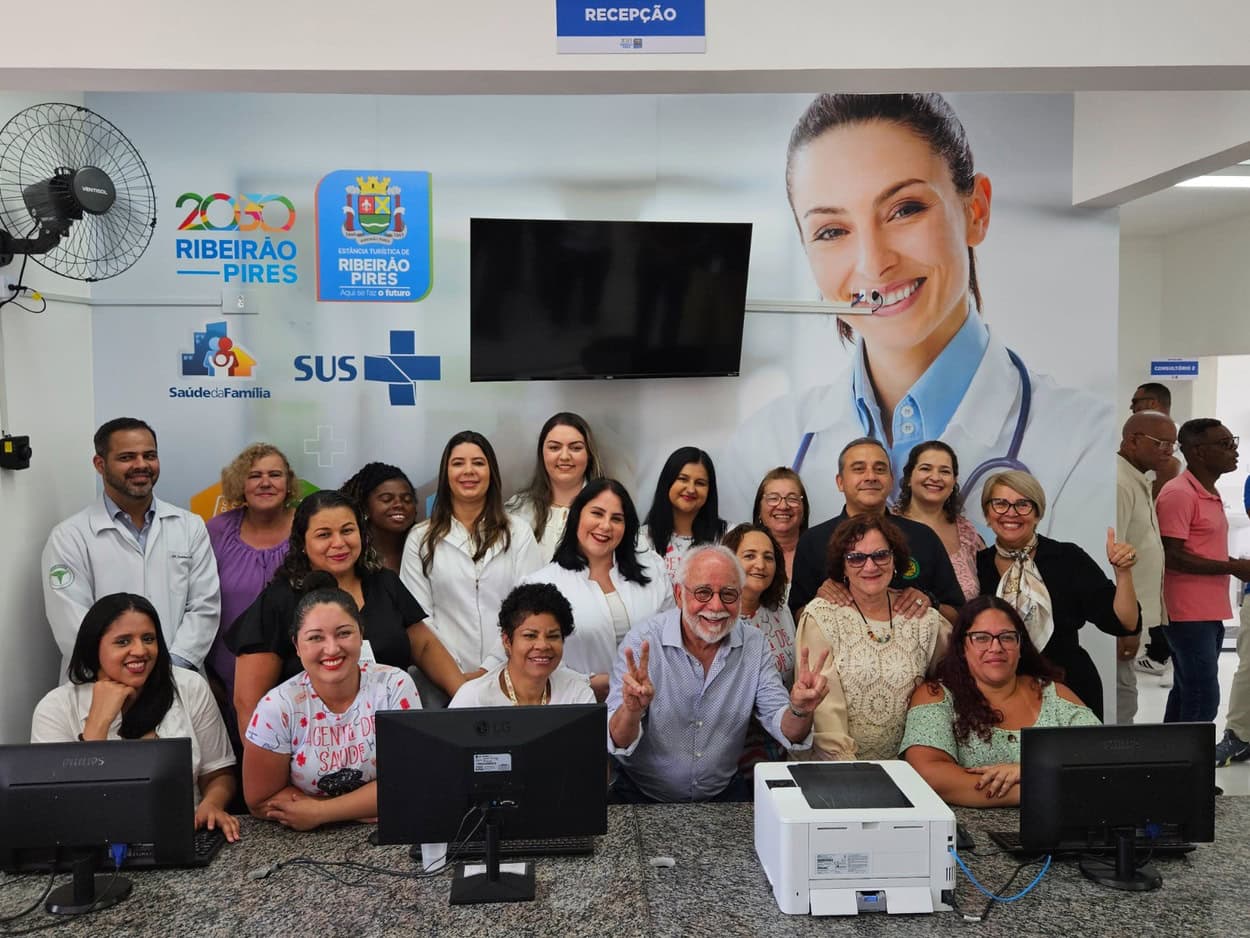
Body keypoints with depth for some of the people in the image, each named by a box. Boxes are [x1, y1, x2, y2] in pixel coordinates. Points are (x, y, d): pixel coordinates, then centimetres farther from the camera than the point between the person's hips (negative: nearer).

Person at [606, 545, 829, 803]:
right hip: (642, 797, -2)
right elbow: (618, 743, -19)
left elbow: (786, 732, -6)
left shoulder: (753, 645, -4)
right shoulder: (642, 641, -15)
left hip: (723, 793, 3)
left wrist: (799, 711, -29)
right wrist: (632, 710, -41)